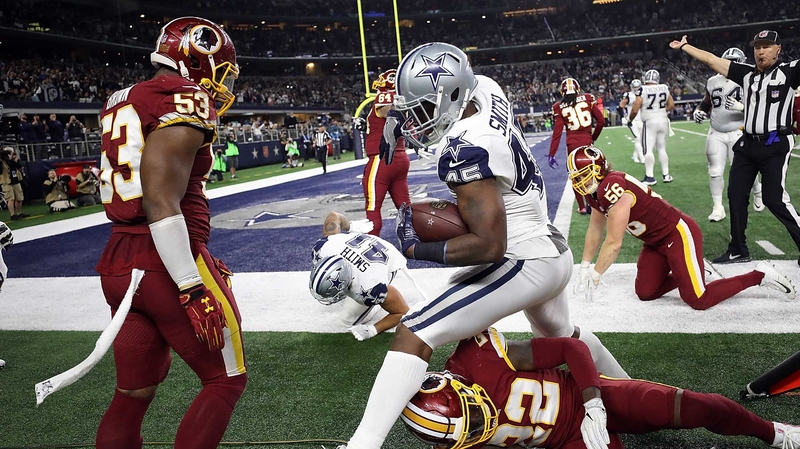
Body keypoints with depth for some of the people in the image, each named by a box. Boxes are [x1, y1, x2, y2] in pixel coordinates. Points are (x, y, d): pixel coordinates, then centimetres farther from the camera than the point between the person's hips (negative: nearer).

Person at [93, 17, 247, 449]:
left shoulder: (123, 102, 16)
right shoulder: (185, 100, -11)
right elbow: (161, 202, -20)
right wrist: (193, 288, -20)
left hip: (118, 264, 9)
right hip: (167, 266, -9)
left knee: (134, 390, 19)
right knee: (225, 380, 8)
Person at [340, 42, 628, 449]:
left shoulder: (465, 152, -27)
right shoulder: (486, 89, -4)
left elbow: (490, 245, -30)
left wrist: (416, 249, -20)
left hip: (524, 264, -10)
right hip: (554, 250, 10)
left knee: (412, 335, -14)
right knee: (559, 334, 37)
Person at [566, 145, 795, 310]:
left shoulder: (612, 188, -30)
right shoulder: (597, 191, 0)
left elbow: (613, 243, -26)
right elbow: (595, 231, 12)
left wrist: (594, 276, -16)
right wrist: (584, 267, 11)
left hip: (678, 234, -9)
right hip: (657, 242, 9)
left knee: (698, 300, -8)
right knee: (645, 293, 8)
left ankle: (759, 275, 9)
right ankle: (690, 270, 25)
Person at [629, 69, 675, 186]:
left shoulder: (642, 90, -12)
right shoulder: (664, 88, 2)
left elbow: (635, 110, -12)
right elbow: (671, 105, 11)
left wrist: (630, 119, 7)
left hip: (650, 122, -5)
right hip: (663, 120, 5)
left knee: (648, 150, -4)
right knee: (662, 148, 14)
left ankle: (650, 177, -7)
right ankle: (666, 175, 19)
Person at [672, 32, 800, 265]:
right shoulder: (747, 73, 8)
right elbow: (710, 60, 12)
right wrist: (684, 47, 14)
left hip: (776, 144, -6)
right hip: (748, 143, 6)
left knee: (774, 199, -9)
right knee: (736, 194, 9)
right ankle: (738, 250, 21)